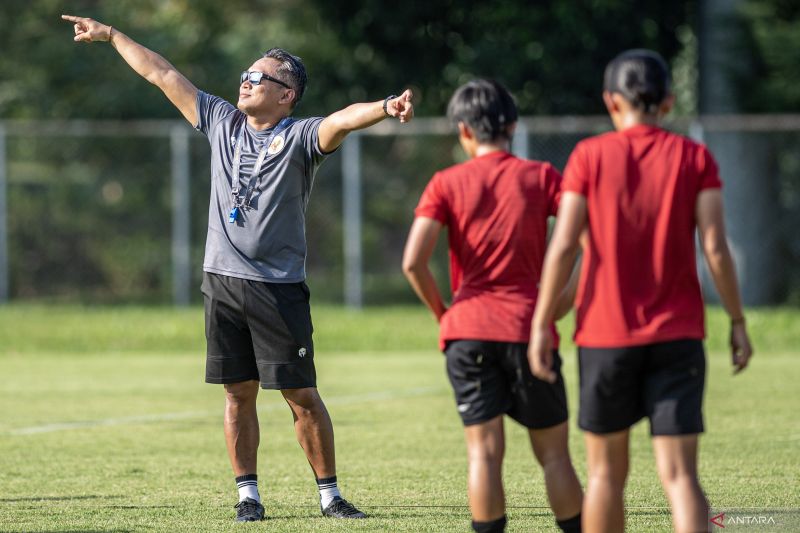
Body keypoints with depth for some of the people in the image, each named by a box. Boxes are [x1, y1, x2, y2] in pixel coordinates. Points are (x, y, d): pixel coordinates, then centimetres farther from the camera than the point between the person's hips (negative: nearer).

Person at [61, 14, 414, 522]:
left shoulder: (300, 136, -5)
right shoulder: (222, 122, 11)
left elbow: (343, 120, -26)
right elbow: (162, 74, 19)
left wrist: (386, 107, -46)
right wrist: (111, 35, 26)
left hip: (279, 287, -5)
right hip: (222, 281, 5)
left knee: (301, 394, -3)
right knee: (239, 393, 7)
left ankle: (330, 494, 4)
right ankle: (248, 494, 12)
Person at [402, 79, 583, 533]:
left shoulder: (447, 184, 3)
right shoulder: (540, 176, 4)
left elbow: (413, 262, -7)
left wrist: (441, 311, 8)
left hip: (468, 329, 0)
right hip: (528, 328, 0)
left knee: (484, 450, -1)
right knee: (553, 452, 6)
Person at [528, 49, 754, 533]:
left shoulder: (590, 156, -2)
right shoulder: (694, 158, 0)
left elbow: (563, 246, -7)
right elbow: (715, 247, -6)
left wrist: (541, 325, -2)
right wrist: (738, 321, 4)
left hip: (606, 334, 0)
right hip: (678, 334, 0)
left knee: (606, 471, 14)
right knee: (679, 475, -4)